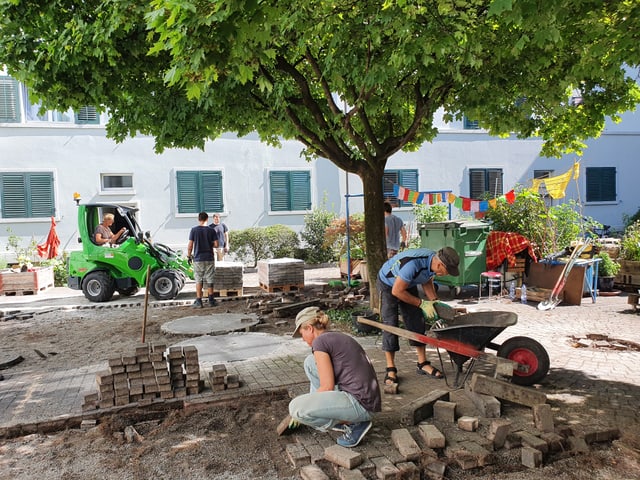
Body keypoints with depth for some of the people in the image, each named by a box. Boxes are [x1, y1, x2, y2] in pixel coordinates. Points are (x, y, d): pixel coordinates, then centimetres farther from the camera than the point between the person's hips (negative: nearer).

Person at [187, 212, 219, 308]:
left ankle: (199, 301, 6)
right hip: (209, 258, 1)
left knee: (198, 280, 6)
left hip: (198, 259, -1)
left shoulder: (194, 230, -4)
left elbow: (190, 245, -7)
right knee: (209, 280, 9)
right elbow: (216, 245, -4)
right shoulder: (211, 230, -2)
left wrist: (189, 255, 5)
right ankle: (211, 300, 13)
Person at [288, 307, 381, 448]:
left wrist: (299, 409, 4)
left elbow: (327, 387, -12)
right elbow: (331, 381, 28)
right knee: (310, 362, 12)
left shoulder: (320, 341, -10)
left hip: (360, 404, -9)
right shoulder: (338, 337, 17)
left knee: (295, 407, -14)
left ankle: (352, 424, -2)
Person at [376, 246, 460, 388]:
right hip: (388, 285, -7)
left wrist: (434, 301, -9)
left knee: (416, 322, 2)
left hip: (408, 285, 7)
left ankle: (423, 364, 12)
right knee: (390, 324, -13)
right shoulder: (413, 264, -41)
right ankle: (391, 369, -5)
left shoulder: (434, 262, -17)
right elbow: (397, 291, -31)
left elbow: (427, 282, 4)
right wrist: (422, 304, -25)